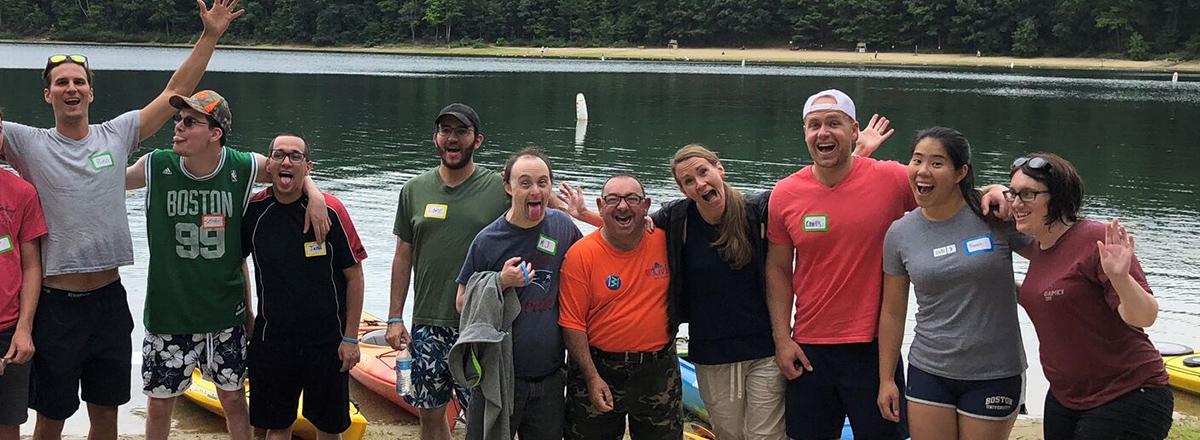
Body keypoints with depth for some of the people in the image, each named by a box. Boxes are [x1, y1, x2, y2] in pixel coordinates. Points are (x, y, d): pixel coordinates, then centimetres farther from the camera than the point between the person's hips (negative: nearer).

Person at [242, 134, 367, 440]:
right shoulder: (253, 210, -5)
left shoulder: (331, 210, -12)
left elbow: (354, 276, -6)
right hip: (271, 341, 2)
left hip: (327, 341, -2)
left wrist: (351, 338, -6)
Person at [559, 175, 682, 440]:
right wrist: (592, 378, -14)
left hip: (659, 370, 2)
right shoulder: (580, 254, -12)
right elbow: (572, 324, -11)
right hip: (598, 369, -2)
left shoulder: (665, 241, -4)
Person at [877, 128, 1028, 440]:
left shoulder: (995, 215, -10)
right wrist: (886, 379, 7)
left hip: (994, 375, -2)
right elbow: (892, 312, 6)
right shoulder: (899, 234, -1)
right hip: (928, 373, 2)